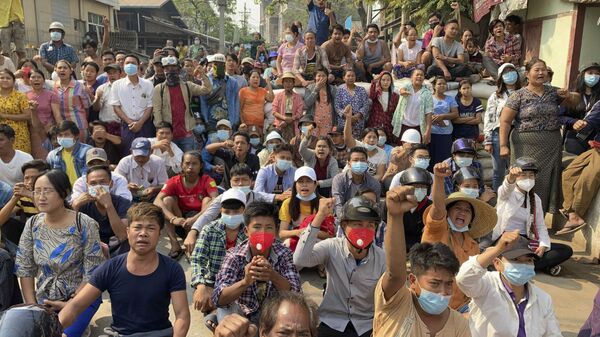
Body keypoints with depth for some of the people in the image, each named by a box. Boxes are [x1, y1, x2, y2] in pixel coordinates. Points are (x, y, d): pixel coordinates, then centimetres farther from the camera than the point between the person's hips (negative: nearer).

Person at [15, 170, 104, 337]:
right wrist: (32, 305, -4)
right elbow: (24, 269, 4)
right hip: (43, 300, 5)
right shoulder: (32, 224, 0)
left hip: (80, 299, -4)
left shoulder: (85, 225, -16)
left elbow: (93, 272, -14)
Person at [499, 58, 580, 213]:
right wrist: (503, 145, -14)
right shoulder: (519, 96, -4)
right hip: (527, 147, -4)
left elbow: (574, 101, 22)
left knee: (547, 181, 7)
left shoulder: (553, 92, 9)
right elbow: (505, 121, -7)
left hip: (552, 148, 4)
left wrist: (569, 95, -3)